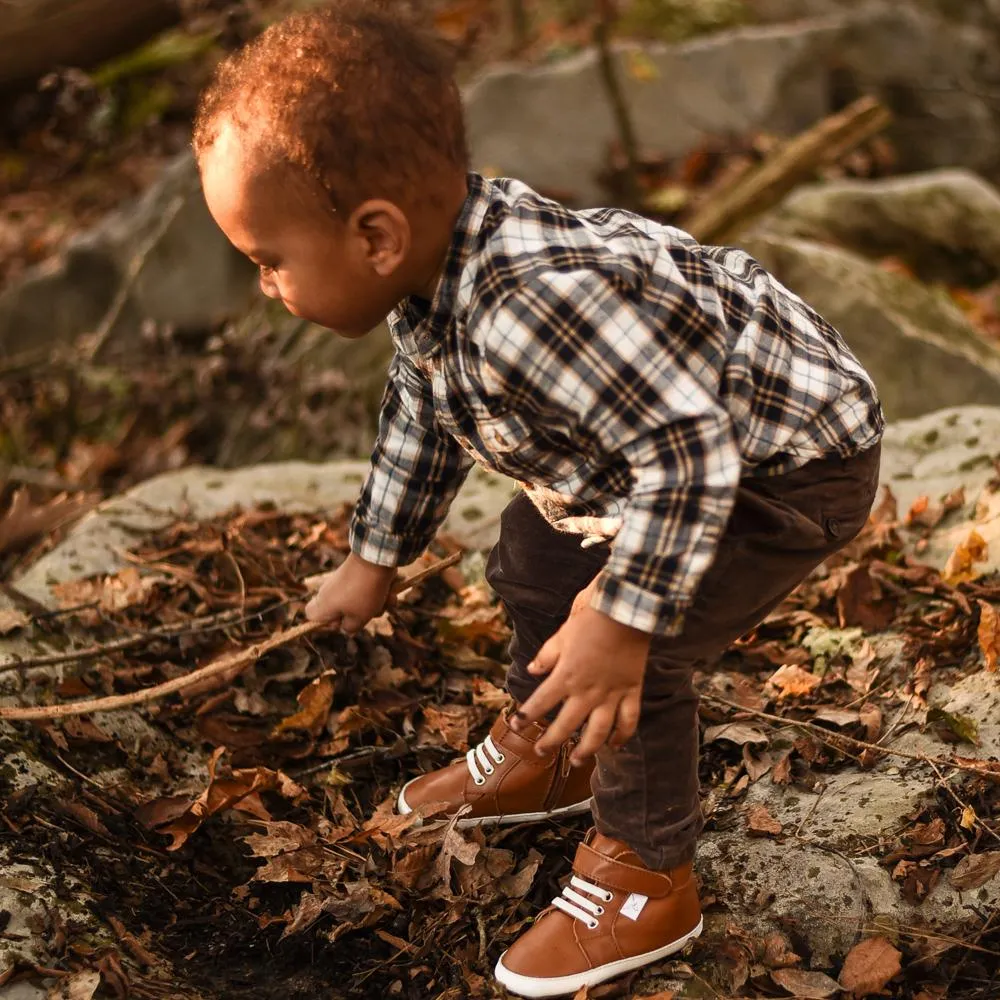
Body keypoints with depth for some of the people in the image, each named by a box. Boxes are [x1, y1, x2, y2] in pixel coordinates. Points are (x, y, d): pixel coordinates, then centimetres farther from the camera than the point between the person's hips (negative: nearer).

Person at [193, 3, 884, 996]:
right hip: (666, 430, 10)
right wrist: (376, 557, 21)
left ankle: (647, 881, 8)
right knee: (534, 557, 21)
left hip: (788, 466, -10)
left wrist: (623, 622, -36)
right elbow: (419, 411, 9)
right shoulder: (434, 267, -9)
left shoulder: (529, 310, -43)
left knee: (628, 661, -18)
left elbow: (688, 449, -41)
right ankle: (544, 758, 45)